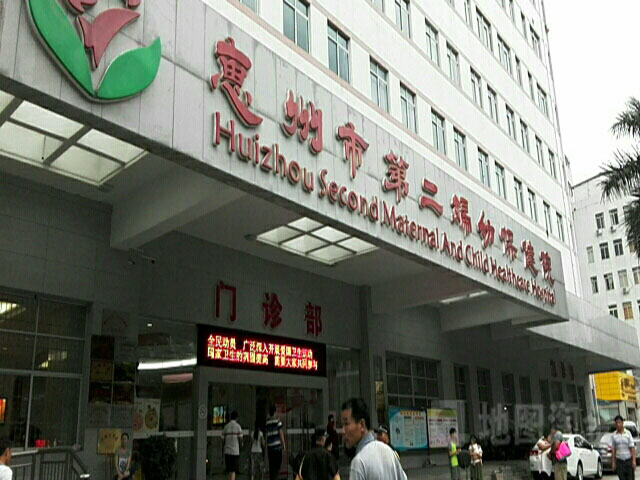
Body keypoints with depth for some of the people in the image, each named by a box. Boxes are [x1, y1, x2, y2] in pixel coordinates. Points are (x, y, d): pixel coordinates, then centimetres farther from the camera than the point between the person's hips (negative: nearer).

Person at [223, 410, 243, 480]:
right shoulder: (238, 426, -5)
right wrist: (240, 446, 15)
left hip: (227, 451, 4)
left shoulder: (225, 427, 7)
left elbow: (224, 440, 6)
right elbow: (240, 440, -6)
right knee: (233, 471, -2)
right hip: (235, 451, -4)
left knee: (230, 470, 12)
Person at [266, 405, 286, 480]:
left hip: (269, 447, 4)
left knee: (271, 466, 11)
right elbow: (281, 433, -5)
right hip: (277, 446, -4)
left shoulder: (266, 422, 5)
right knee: (277, 465, 0)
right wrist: (283, 444, 3)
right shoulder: (277, 420, -5)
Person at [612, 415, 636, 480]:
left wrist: (634, 460, -12)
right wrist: (613, 462, 1)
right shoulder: (614, 435, 2)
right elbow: (613, 449, 4)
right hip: (619, 460, 1)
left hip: (628, 460, -1)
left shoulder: (628, 433, -3)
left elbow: (632, 447, -6)